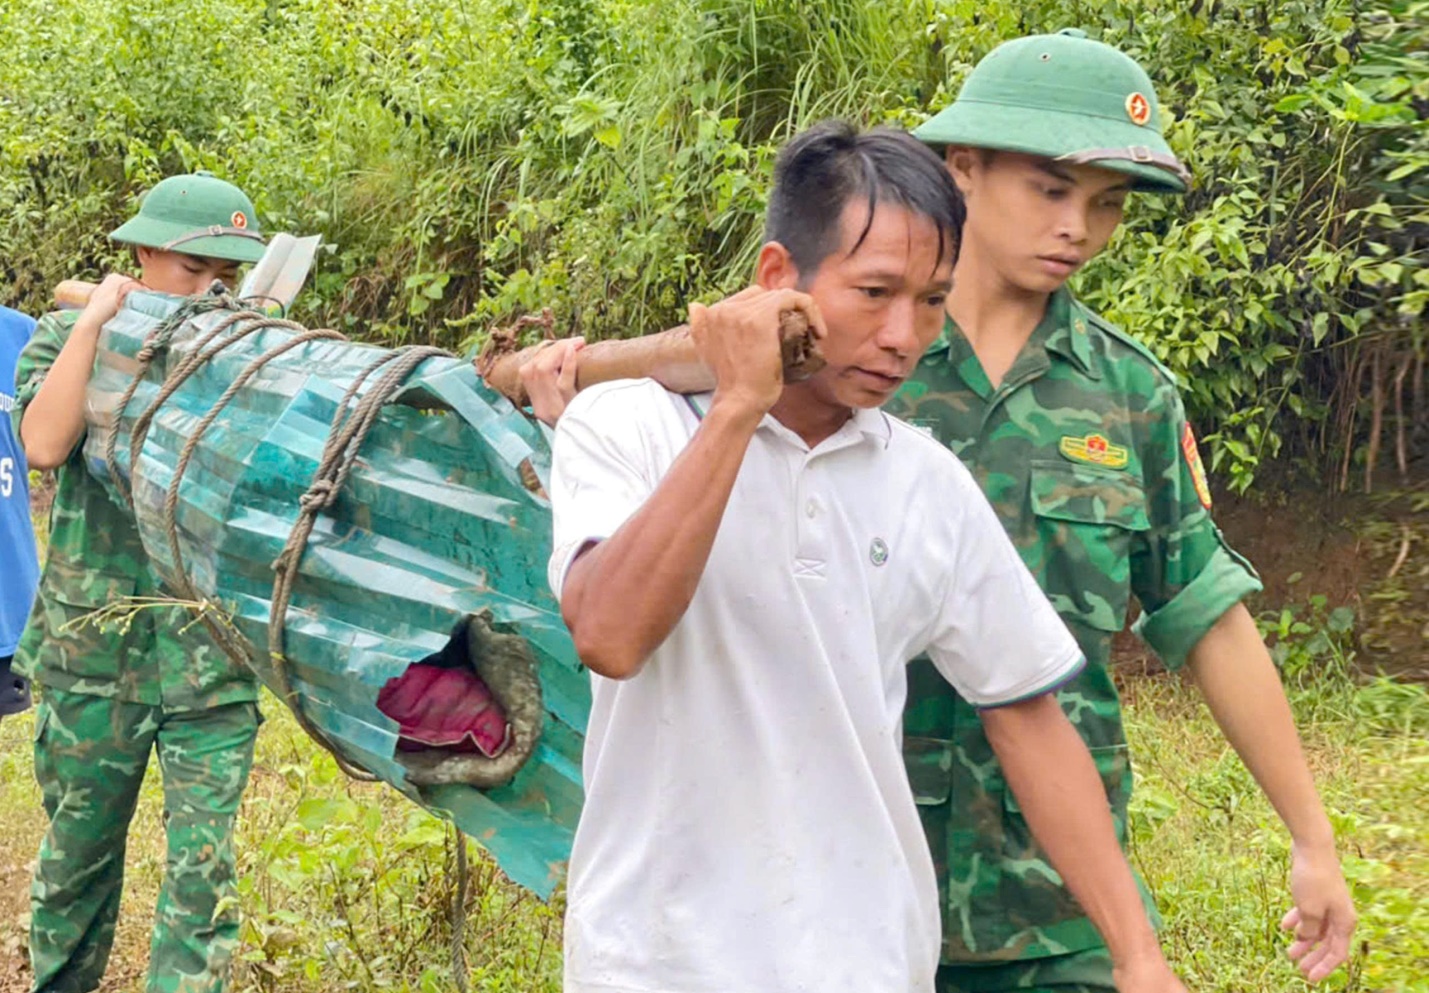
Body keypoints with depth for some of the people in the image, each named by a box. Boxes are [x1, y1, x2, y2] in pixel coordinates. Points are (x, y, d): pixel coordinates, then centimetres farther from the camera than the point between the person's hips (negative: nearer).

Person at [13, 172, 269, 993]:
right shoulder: (70, 337, 3)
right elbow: (44, 444, -15)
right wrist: (94, 322, -13)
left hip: (213, 650, 0)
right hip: (93, 641, 0)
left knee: (203, 862, -3)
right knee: (79, 847, 13)